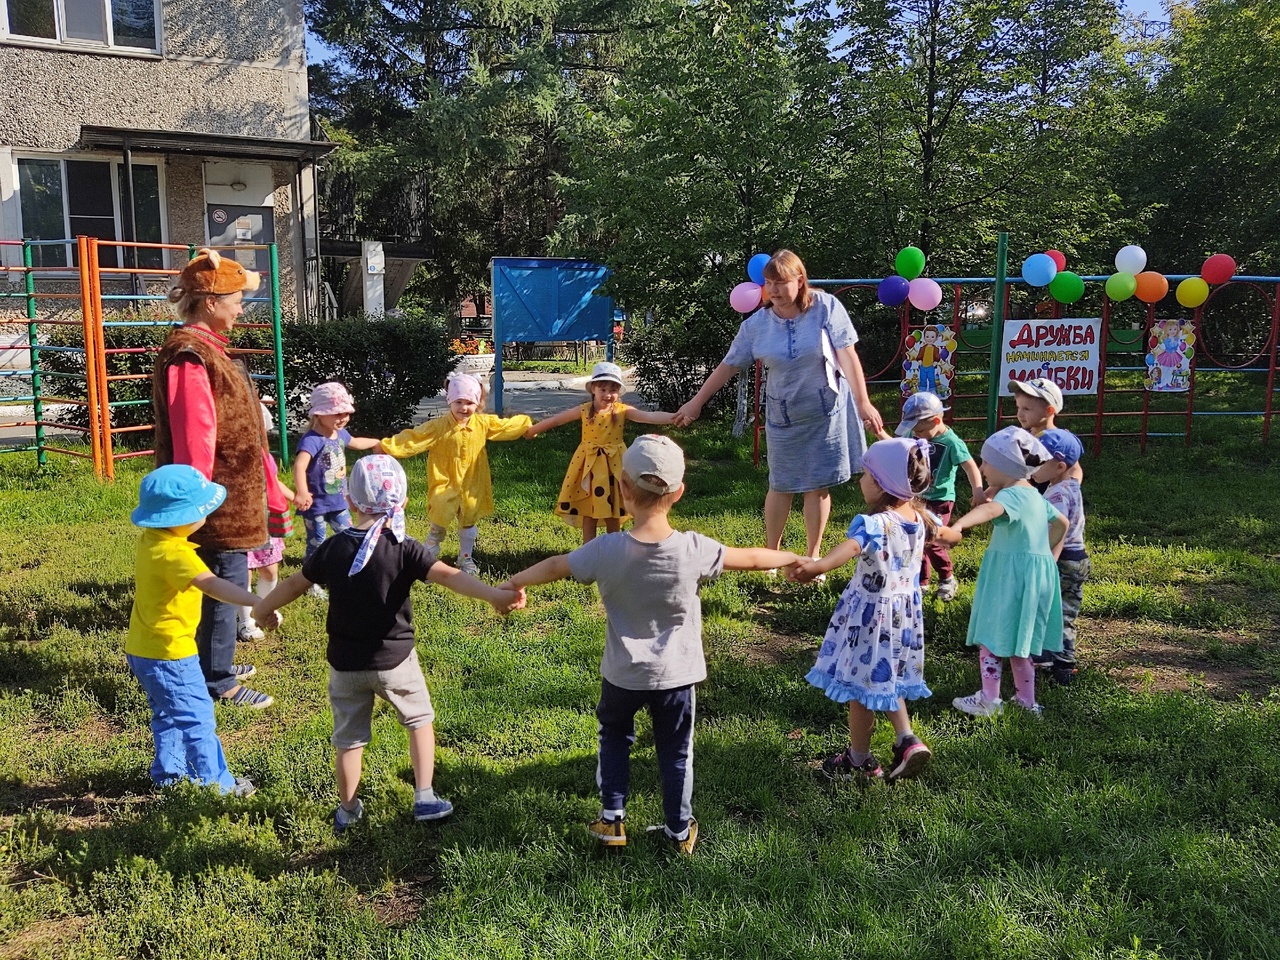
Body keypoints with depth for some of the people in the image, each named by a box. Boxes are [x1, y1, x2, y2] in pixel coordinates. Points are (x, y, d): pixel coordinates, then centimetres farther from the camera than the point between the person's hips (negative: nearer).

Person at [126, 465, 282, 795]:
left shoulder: (150, 539, 0)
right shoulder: (174, 553, -29)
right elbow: (211, 585, -46)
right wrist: (258, 603, -56)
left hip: (142, 650, 10)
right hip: (169, 653, -10)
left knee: (168, 716, 24)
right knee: (197, 718, 3)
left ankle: (168, 774, 36)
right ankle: (215, 783, 12)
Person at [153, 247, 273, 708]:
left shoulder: (206, 348, 12)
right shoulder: (189, 356, -21)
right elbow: (193, 439, -24)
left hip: (228, 495, 10)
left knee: (223, 582, 19)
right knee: (227, 583, -2)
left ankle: (214, 662, 32)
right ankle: (219, 681, 9)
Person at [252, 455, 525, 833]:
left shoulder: (332, 549, -6)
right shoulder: (404, 550, -16)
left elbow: (295, 584, 8)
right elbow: (449, 576, -31)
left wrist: (262, 608, 26)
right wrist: (494, 594, -43)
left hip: (345, 664, 2)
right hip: (394, 661, -2)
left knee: (349, 738, 18)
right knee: (419, 719, 21)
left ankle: (347, 811, 32)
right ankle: (425, 798, 17)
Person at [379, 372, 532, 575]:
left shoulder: (483, 423, -4)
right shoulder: (438, 427, -16)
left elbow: (507, 425, 11)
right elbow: (413, 438, -21)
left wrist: (527, 425, 19)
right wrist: (388, 446, -30)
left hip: (472, 486, 4)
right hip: (445, 486, -4)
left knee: (468, 525, 18)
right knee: (439, 524, 1)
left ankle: (466, 560, 35)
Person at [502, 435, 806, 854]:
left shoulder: (606, 551, -21)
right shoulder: (694, 550, -21)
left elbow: (555, 566, -5)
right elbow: (752, 558, -6)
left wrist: (516, 581, 15)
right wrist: (796, 559, 13)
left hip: (623, 674, 0)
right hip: (676, 674, 0)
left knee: (614, 737, 26)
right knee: (676, 752, 19)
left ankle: (612, 819, 30)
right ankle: (680, 830, 32)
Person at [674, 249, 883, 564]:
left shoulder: (825, 307, -11)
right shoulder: (756, 324, -6)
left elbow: (847, 355, -13)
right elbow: (729, 365, 2)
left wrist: (863, 402, -18)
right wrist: (697, 402, 3)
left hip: (827, 411, -1)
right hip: (783, 416, 1)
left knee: (819, 486, 6)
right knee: (782, 486, 9)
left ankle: (812, 556, 21)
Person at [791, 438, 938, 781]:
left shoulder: (874, 523, -28)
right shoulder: (920, 518, -4)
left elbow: (850, 547, -50)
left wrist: (815, 567, -67)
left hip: (870, 615, -7)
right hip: (905, 612, 7)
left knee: (861, 686, 9)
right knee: (886, 680, 26)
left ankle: (860, 759, 23)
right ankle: (906, 739, 15)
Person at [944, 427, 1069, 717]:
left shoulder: (1012, 494, -18)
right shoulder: (1034, 495, 13)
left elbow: (990, 510, -41)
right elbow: (1061, 522, 28)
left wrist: (957, 527, -58)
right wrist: (1046, 550, 25)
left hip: (1012, 577, -10)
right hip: (1035, 571, 10)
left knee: (990, 636, 0)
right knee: (1018, 640, 18)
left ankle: (989, 700, 5)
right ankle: (1027, 699, 26)